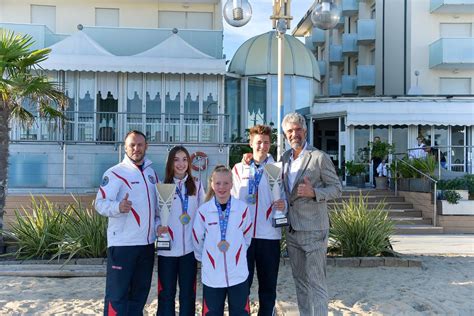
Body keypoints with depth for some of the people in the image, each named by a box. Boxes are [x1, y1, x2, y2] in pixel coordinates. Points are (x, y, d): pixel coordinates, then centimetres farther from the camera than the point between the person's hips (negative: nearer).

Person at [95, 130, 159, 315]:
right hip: (122, 244, -6)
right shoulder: (115, 173, -8)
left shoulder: (151, 172, 11)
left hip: (147, 243, 6)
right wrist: (118, 207, -38)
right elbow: (100, 203, -19)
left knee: (139, 294, 15)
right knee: (117, 295, -1)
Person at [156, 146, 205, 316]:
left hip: (190, 248, 1)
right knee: (166, 293, 7)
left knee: (188, 293, 11)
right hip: (167, 248, -1)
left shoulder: (196, 185, 5)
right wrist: (158, 227, -17)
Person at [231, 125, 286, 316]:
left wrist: (283, 205, -15)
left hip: (269, 235, 0)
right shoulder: (239, 169, 7)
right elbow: (231, 200, 10)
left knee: (268, 285, 9)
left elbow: (284, 199, 7)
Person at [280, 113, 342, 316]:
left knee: (316, 283, -1)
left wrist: (314, 192, -23)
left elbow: (337, 189, -7)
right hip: (292, 230, 7)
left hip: (313, 230, -6)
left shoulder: (319, 157, -9)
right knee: (300, 281, 16)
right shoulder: (285, 158, 10)